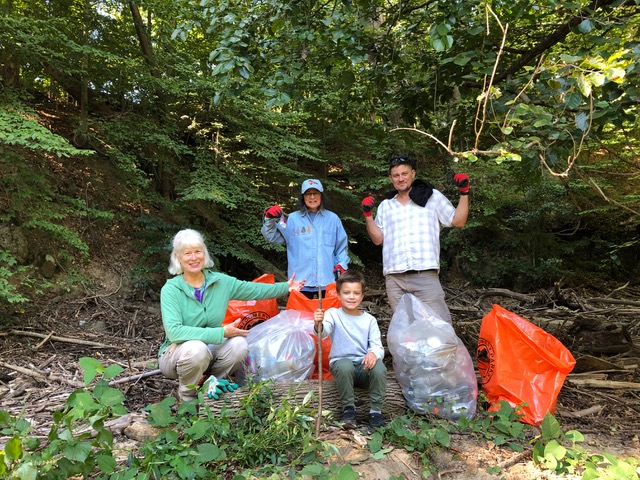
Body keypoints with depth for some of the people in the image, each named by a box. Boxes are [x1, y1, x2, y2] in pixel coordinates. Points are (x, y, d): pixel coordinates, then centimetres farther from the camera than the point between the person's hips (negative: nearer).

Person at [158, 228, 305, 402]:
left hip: (210, 351, 4)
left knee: (238, 343, -24)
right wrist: (221, 333, -31)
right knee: (196, 348, -36)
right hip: (177, 354, -4)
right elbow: (174, 331, -28)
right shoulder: (171, 289, -17)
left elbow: (253, 290, 12)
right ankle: (186, 394, -5)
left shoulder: (220, 282, -4)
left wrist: (285, 287, 14)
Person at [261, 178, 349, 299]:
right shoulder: (292, 219, 5)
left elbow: (341, 246, 11)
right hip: (300, 281, -1)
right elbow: (272, 236, 1)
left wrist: (342, 264, -3)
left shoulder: (332, 218, 8)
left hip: (327, 281, 1)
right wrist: (270, 219, -15)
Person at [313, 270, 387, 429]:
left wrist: (374, 353, -28)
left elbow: (377, 346, -2)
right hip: (341, 361, -2)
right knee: (345, 366, -36)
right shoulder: (333, 314, -2)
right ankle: (348, 408, -15)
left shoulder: (369, 320, 5)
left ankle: (376, 411, -11)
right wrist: (318, 324, -49)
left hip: (364, 365, 2)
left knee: (379, 368, -30)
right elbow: (324, 332, -23)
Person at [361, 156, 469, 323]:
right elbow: (378, 239, 14)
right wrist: (367, 215, 4)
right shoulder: (385, 206, 18)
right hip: (394, 278, 3)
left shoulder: (432, 197, 11)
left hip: (425, 275, -3)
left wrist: (464, 193, -1)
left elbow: (458, 221, 8)